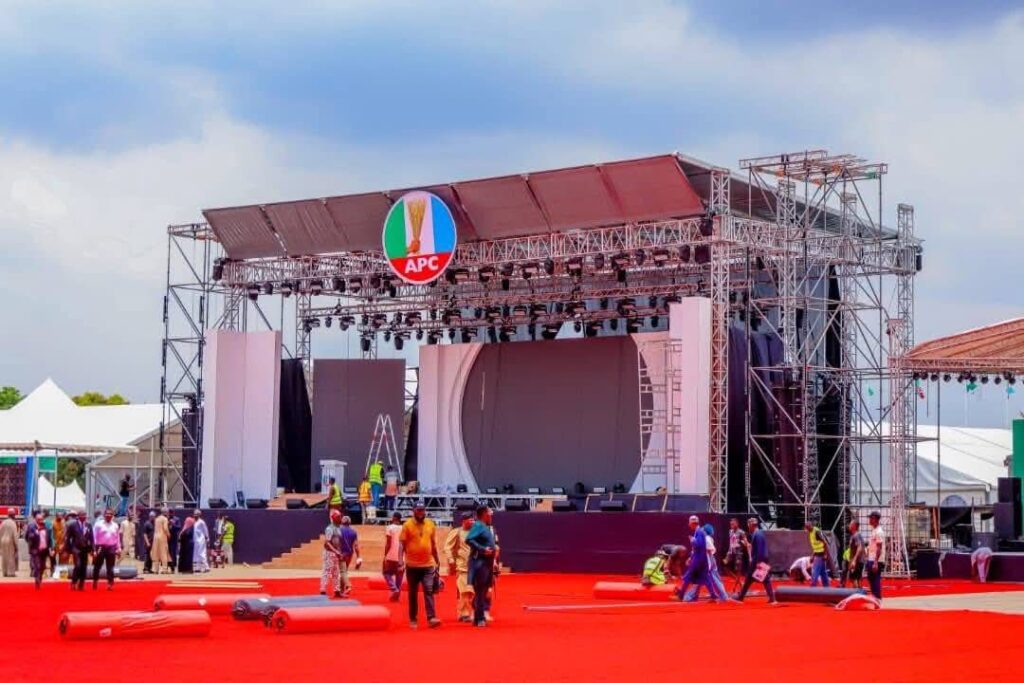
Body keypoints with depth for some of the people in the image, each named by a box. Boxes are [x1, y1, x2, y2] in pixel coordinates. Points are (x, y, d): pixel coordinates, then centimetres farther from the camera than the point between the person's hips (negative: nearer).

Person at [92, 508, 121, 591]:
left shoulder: (115, 525, 9)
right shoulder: (98, 524, -2)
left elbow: (117, 538, 13)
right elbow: (94, 537, -4)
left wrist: (118, 549, 8)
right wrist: (94, 550, -8)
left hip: (111, 548, 2)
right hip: (100, 548, -2)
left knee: (110, 568, 3)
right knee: (97, 566, 6)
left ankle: (110, 584, 4)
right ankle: (95, 582, 21)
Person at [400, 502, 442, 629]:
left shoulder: (430, 525, 7)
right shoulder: (407, 525, -3)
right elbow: (402, 545, -4)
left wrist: (437, 561, 17)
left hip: (428, 565, 2)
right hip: (412, 565, -2)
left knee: (429, 591, -9)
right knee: (413, 593, 7)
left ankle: (431, 618, -15)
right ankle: (413, 619, 16)